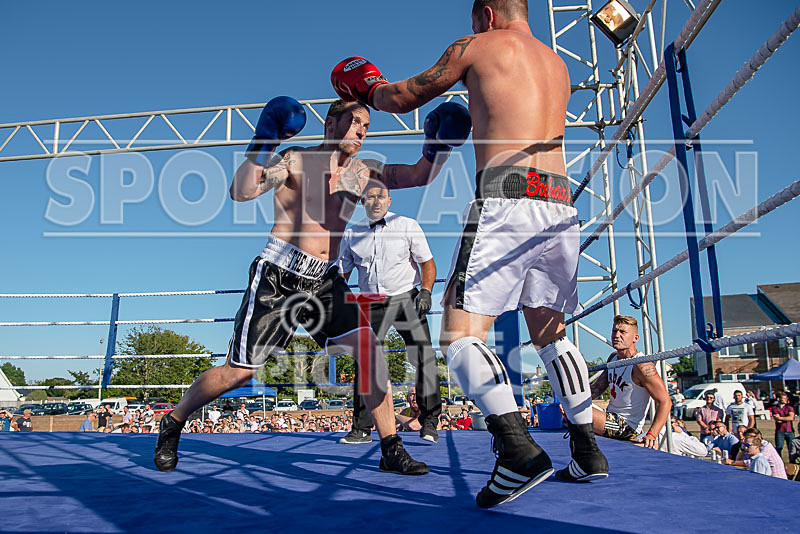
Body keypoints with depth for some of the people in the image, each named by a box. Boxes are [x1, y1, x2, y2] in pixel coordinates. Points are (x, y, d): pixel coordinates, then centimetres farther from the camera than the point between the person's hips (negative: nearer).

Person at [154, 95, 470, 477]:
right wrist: (262, 143, -27)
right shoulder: (295, 160, -3)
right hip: (278, 275, -4)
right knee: (240, 372, -3)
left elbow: (418, 175, 6)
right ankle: (173, 422, 23)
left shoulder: (361, 172, 12)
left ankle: (391, 449, -2)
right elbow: (241, 192, -16)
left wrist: (438, 146, -12)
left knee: (369, 346, -12)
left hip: (324, 281, 5)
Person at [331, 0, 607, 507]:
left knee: (461, 334, -7)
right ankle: (588, 451, 19)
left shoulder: (478, 46, 10)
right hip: (561, 205, 7)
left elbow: (405, 97, 18)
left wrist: (367, 89, 38)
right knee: (550, 334, 18)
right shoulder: (557, 64, 27)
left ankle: (519, 448, -22)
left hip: (507, 199, -7)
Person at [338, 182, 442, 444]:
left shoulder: (408, 226, 2)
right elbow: (342, 273, 13)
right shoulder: (351, 234, 8)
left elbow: (428, 264, 1)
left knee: (424, 359, -12)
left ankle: (429, 424, 0)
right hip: (372, 305, 2)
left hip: (406, 299, -2)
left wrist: (425, 292, -15)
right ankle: (361, 429, 9)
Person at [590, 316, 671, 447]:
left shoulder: (641, 365, -18)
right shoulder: (613, 358, 8)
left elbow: (665, 402, -19)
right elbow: (597, 389, 17)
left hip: (626, 427, -9)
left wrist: (652, 434, -31)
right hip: (611, 418, 9)